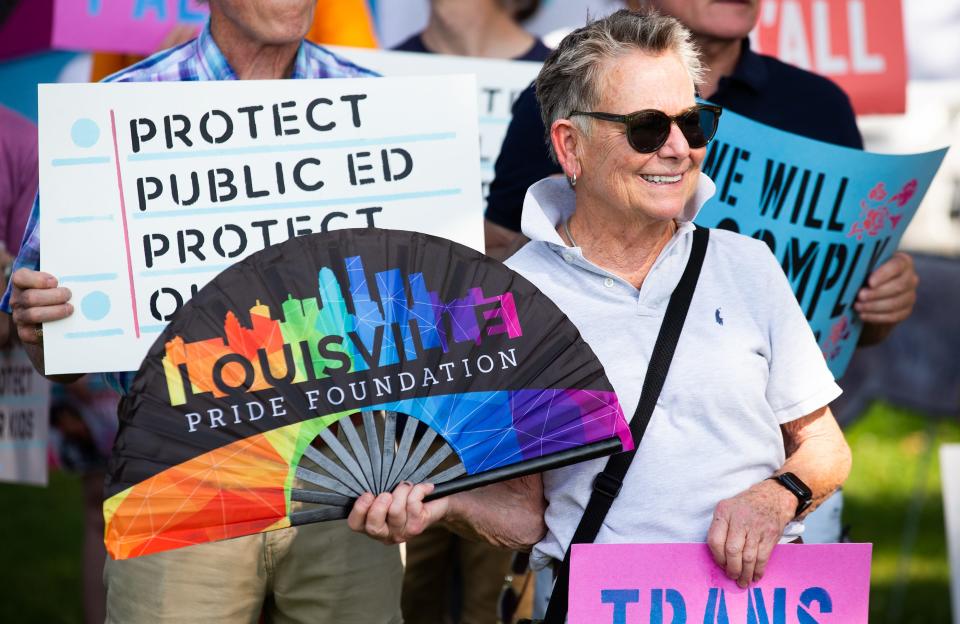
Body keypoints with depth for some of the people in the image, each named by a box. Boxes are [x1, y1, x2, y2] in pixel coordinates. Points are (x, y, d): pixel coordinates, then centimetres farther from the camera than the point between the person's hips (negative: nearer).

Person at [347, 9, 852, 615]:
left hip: (761, 587, 2)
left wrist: (776, 496, -6)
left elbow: (824, 447, 14)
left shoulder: (746, 266, 9)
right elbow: (526, 511, 5)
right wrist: (447, 506, -14)